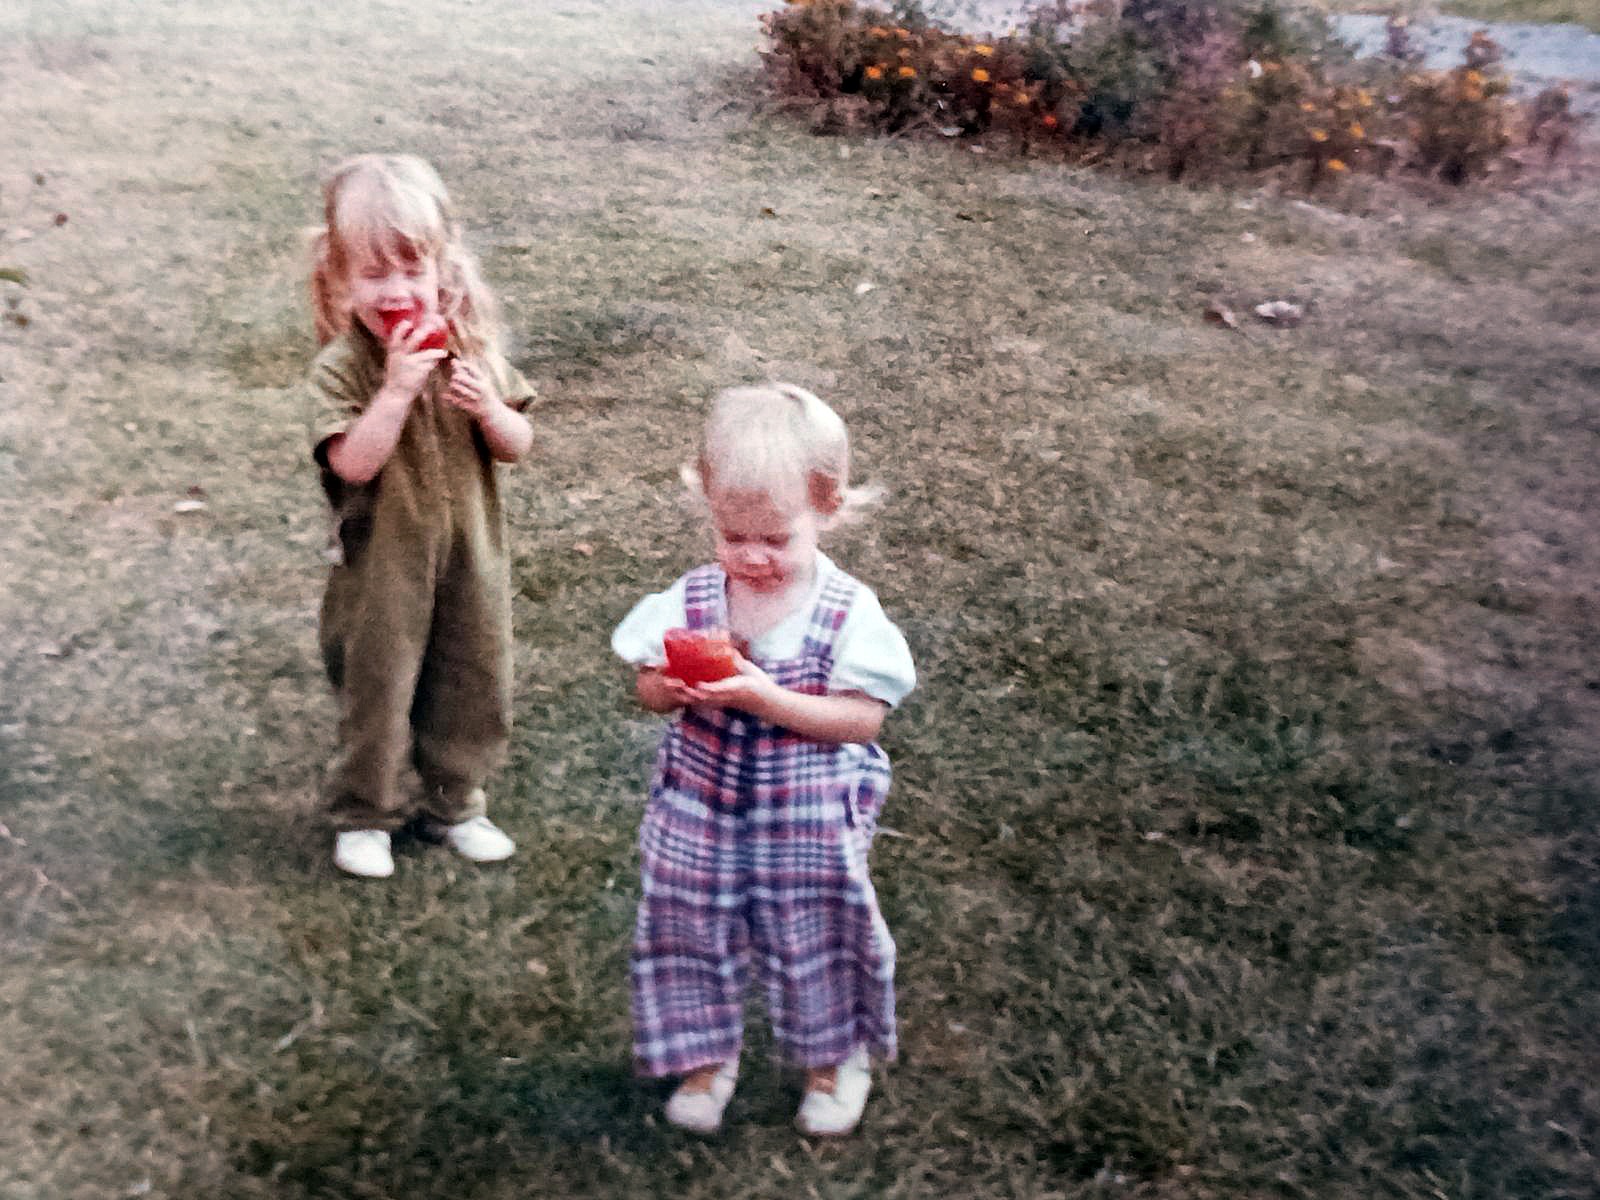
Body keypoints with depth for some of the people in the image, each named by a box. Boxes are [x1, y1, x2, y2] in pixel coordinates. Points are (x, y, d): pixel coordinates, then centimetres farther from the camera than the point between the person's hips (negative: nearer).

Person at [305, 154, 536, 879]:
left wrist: (488, 408, -20)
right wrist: (397, 389, -31)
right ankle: (363, 813, 31)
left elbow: (518, 446, 0)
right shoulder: (341, 368, -14)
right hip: (382, 562, -4)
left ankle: (453, 803, 35)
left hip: (471, 554, 4)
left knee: (473, 685, 15)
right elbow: (352, 463, -25)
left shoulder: (470, 348, -2)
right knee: (377, 691, 9)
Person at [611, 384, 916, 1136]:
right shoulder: (691, 600, -7)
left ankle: (837, 1058, 39)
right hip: (700, 811, 3)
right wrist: (676, 685, -23)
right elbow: (648, 691, 1)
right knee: (689, 928, 14)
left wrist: (766, 696, -30)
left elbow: (864, 718, -19)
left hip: (809, 824, -2)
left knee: (818, 935, 13)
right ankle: (704, 1055, 38)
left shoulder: (848, 612, -15)